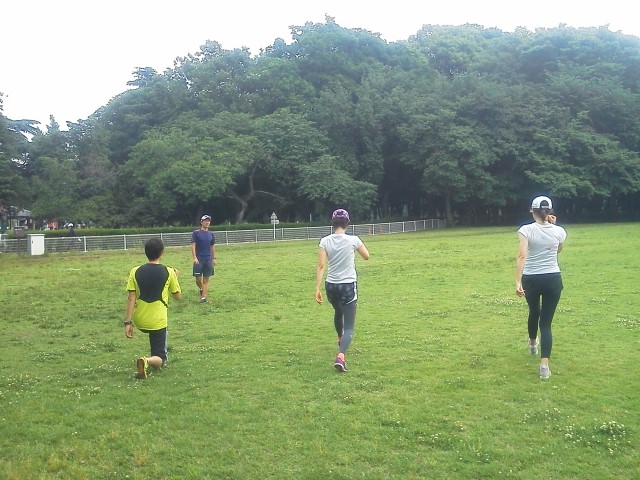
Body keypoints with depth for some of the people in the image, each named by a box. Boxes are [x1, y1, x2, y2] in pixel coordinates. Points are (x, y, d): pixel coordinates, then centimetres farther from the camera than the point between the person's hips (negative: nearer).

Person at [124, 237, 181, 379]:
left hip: (140, 321, 4)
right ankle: (148, 361, -28)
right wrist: (175, 277, 18)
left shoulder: (135, 271, -4)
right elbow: (177, 296, 3)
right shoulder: (168, 272, -8)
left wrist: (128, 322, -6)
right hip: (158, 322, -4)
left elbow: (131, 299, -8)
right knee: (159, 359, 3)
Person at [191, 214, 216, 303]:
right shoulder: (196, 233, -2)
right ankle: (201, 289, 30)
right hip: (199, 260, -3)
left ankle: (203, 297, 4)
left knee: (206, 280, 1)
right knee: (198, 279, -1)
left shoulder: (211, 234, 9)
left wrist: (213, 258, 13)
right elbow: (193, 246, -7)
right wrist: (194, 258, -16)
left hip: (208, 260, 3)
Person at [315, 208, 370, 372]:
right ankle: (341, 356, -25)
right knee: (349, 326, -1)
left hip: (331, 286, 3)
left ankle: (340, 339, 58)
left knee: (338, 312, 33)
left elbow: (321, 266, -10)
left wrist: (317, 289, -7)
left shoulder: (325, 241, -6)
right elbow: (366, 256, 6)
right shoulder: (353, 240, -10)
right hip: (348, 286, -3)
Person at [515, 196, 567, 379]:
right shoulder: (559, 231, -1)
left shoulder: (526, 230, -10)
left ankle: (533, 344, 54)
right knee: (546, 322, 2)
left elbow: (522, 256, -20)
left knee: (534, 313, 27)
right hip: (552, 279, 0)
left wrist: (518, 282, -22)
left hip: (531, 279, 0)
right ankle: (544, 365, -9)